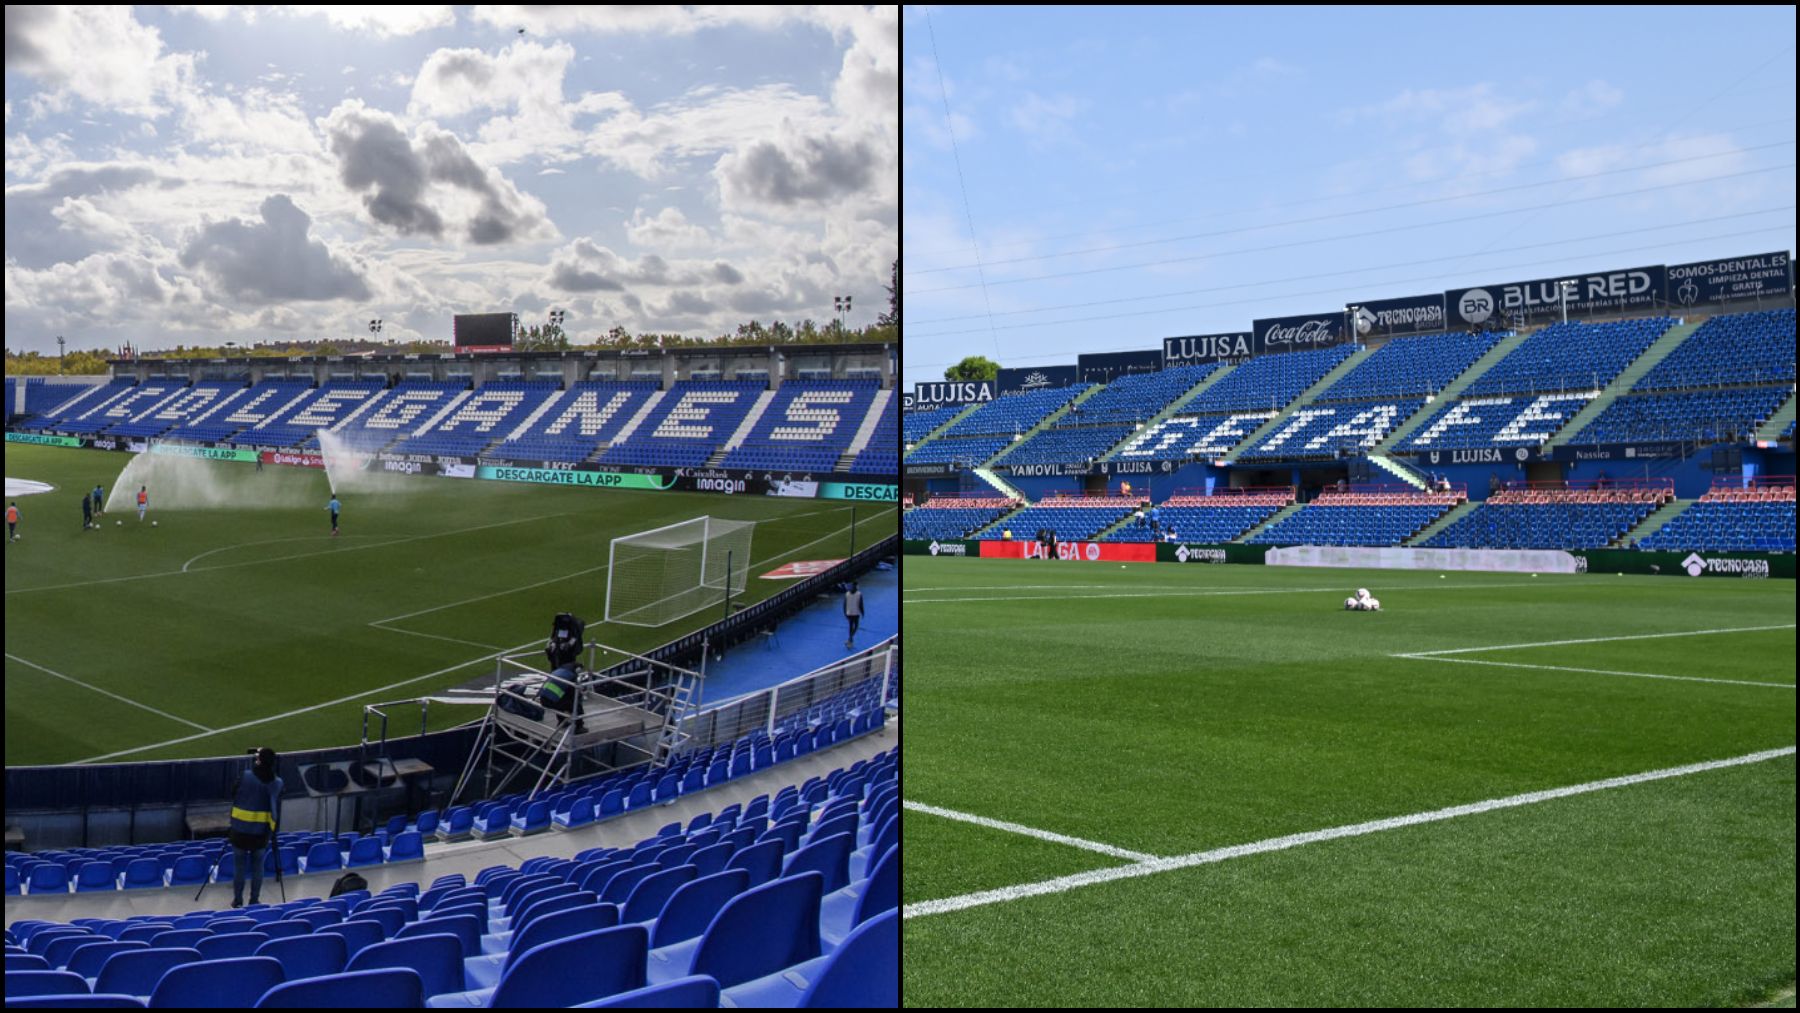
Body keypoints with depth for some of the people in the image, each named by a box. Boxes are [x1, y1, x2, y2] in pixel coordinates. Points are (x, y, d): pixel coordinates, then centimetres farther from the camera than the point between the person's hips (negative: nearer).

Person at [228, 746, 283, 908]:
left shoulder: (245, 776, -10)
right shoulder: (276, 783, -6)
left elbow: (234, 798, 1)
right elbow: (276, 810, -1)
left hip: (241, 829, -1)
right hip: (261, 831, 1)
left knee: (239, 865, 11)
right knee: (257, 865, 14)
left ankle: (237, 900, 16)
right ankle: (254, 900, 16)